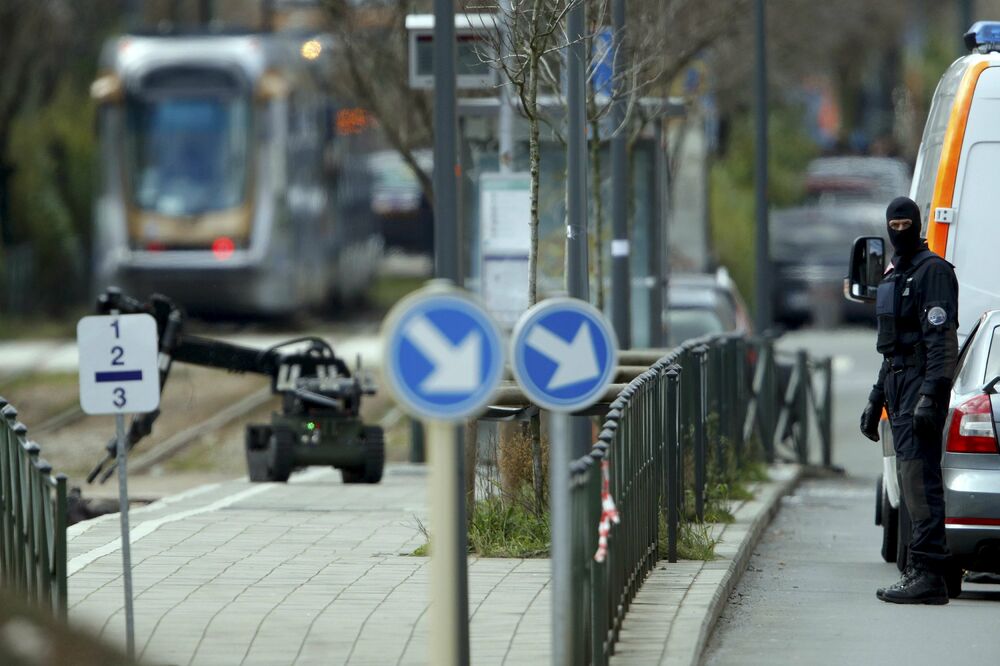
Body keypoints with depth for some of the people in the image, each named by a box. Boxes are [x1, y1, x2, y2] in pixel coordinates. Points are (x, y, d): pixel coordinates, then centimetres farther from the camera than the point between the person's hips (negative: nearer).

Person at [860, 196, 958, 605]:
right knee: (911, 478, 8)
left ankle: (928, 574, -19)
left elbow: (942, 340, -17)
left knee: (919, 476, -15)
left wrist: (930, 397, -25)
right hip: (898, 385, 10)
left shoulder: (933, 271, -9)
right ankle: (922, 571, 10)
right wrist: (877, 398, 27)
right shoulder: (894, 274, 22)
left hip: (922, 384, -10)